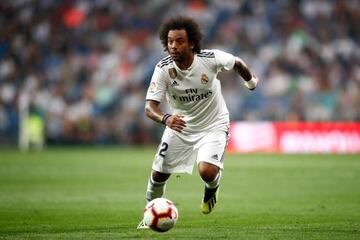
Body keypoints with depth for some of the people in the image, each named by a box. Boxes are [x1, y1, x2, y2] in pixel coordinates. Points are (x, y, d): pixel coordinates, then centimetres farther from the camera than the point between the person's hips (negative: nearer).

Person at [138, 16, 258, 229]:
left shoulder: (210, 59, -24)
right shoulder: (163, 69, -21)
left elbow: (237, 63, -2)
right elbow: (150, 106, -26)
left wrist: (251, 81, 18)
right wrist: (165, 119, -48)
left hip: (214, 125, -2)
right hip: (179, 125, 2)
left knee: (207, 171, -24)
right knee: (158, 173, 3)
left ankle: (212, 188, 15)